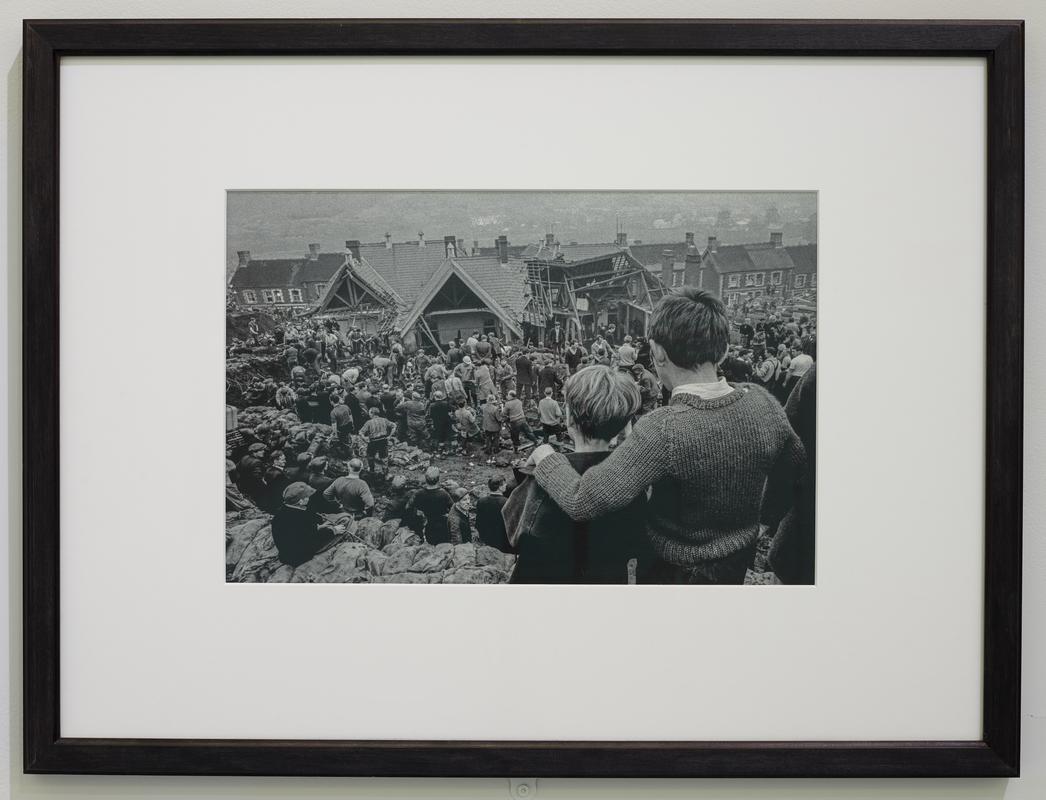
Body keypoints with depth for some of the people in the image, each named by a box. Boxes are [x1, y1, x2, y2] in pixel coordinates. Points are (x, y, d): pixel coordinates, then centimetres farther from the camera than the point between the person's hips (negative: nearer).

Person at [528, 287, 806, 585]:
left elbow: (581, 502, -33)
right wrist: (766, 515, 20)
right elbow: (796, 465, 2)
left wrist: (547, 459, -14)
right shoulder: (761, 402, -18)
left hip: (679, 573, -5)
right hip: (740, 565, 5)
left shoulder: (665, 429, -34)